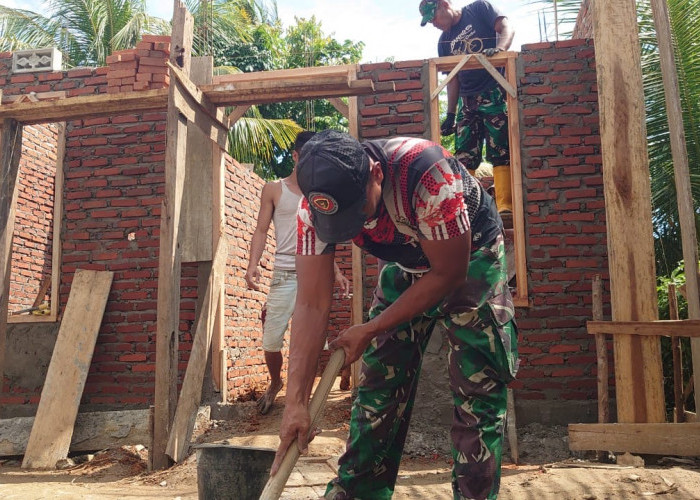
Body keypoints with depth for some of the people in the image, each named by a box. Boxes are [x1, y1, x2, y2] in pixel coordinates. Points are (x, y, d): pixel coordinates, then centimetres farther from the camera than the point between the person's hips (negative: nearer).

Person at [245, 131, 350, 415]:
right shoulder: (274, 190, 6)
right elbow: (261, 230, 2)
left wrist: (336, 273, 12)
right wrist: (252, 265, -14)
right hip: (284, 274, -2)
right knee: (271, 341, -3)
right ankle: (275, 383, 27)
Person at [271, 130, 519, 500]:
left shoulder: (426, 171, -39)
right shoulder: (314, 208, -25)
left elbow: (450, 274, -28)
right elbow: (311, 305, -23)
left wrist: (370, 331, -23)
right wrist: (296, 402, -27)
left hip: (469, 258, -3)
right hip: (405, 265, 4)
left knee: (477, 387, -10)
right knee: (377, 382, 0)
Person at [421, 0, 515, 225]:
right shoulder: (444, 41, 18)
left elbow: (506, 27, -7)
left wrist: (499, 48, -29)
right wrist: (450, 115, 12)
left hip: (494, 94, -6)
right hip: (467, 101, 6)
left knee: (500, 153, -10)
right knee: (464, 157, 0)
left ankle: (505, 209, -12)